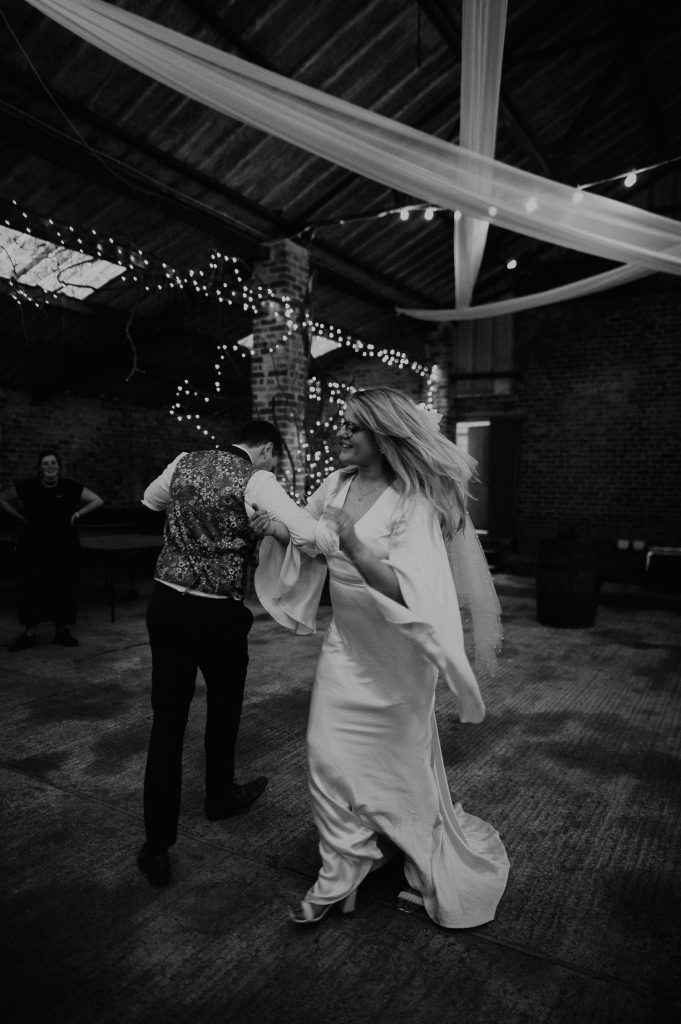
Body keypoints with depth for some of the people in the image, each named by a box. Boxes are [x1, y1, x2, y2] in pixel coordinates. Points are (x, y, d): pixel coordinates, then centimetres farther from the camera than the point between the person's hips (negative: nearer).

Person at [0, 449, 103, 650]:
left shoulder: (71, 487, -2)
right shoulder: (27, 487, -1)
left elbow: (97, 501, 7)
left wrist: (77, 514, -2)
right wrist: (20, 517, 4)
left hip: (64, 546, 0)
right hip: (33, 547, 0)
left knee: (64, 587, 3)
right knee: (31, 588, -1)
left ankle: (62, 631, 18)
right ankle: (29, 634, 10)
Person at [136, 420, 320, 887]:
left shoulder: (185, 463, 7)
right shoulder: (257, 481, -10)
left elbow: (150, 499, 26)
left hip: (167, 600, 5)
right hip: (218, 612, -4)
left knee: (167, 717, 9)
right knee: (224, 707, 21)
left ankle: (158, 845, 15)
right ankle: (220, 796, 45)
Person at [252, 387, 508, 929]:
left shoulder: (414, 503, -21)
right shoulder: (336, 485, -3)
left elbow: (407, 591, -30)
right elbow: (307, 546, 11)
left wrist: (352, 544, -42)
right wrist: (279, 530, -9)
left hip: (396, 653, -5)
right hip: (345, 642, 5)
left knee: (402, 766, 13)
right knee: (330, 759, 8)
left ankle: (433, 874, 42)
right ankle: (340, 877, 31)